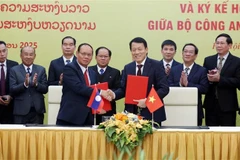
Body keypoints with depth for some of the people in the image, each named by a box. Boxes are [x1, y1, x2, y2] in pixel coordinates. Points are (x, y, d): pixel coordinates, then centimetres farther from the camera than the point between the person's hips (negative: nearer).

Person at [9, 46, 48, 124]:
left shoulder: (41, 69, 9)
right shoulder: (14, 70, 4)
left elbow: (45, 89, 3)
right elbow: (12, 89, -5)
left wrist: (36, 84, -16)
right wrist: (24, 84, -22)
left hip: (37, 110, 2)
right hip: (21, 110, -1)